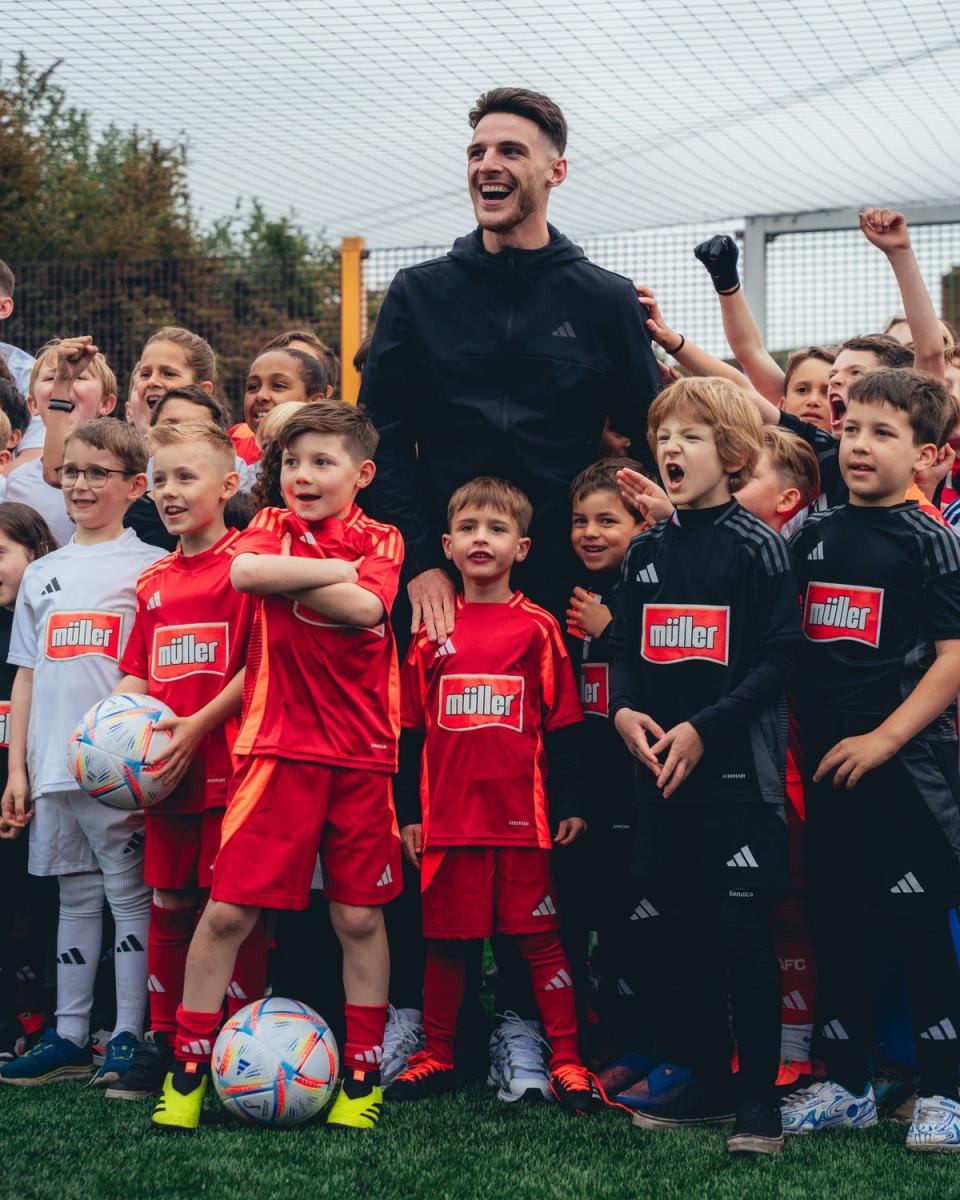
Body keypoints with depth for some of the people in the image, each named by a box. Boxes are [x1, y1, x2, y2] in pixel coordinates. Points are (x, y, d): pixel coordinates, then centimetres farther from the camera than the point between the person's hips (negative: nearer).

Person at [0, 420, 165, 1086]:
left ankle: (129, 1037, 2)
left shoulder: (149, 567, 0)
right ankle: (68, 1038, 15)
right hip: (54, 767, 5)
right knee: (76, 896, 11)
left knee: (130, 894, -2)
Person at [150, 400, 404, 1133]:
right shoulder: (271, 528, 8)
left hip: (360, 752, 0)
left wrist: (283, 580, -10)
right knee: (227, 908, -3)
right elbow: (244, 570, -15)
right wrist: (339, 570, -11)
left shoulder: (379, 542, 6)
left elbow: (367, 608, -15)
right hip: (277, 748, 0)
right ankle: (189, 1065, 9)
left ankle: (364, 1073, 17)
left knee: (360, 915, 5)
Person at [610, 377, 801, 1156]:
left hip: (736, 766, -6)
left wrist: (704, 728, -18)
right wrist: (624, 710, -6)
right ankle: (708, 1083, 22)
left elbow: (777, 659, -11)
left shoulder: (758, 547, -6)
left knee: (743, 931, -5)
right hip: (659, 766, 6)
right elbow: (624, 648, 15)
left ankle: (759, 1100, 0)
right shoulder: (647, 551, 12)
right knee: (679, 929, 10)